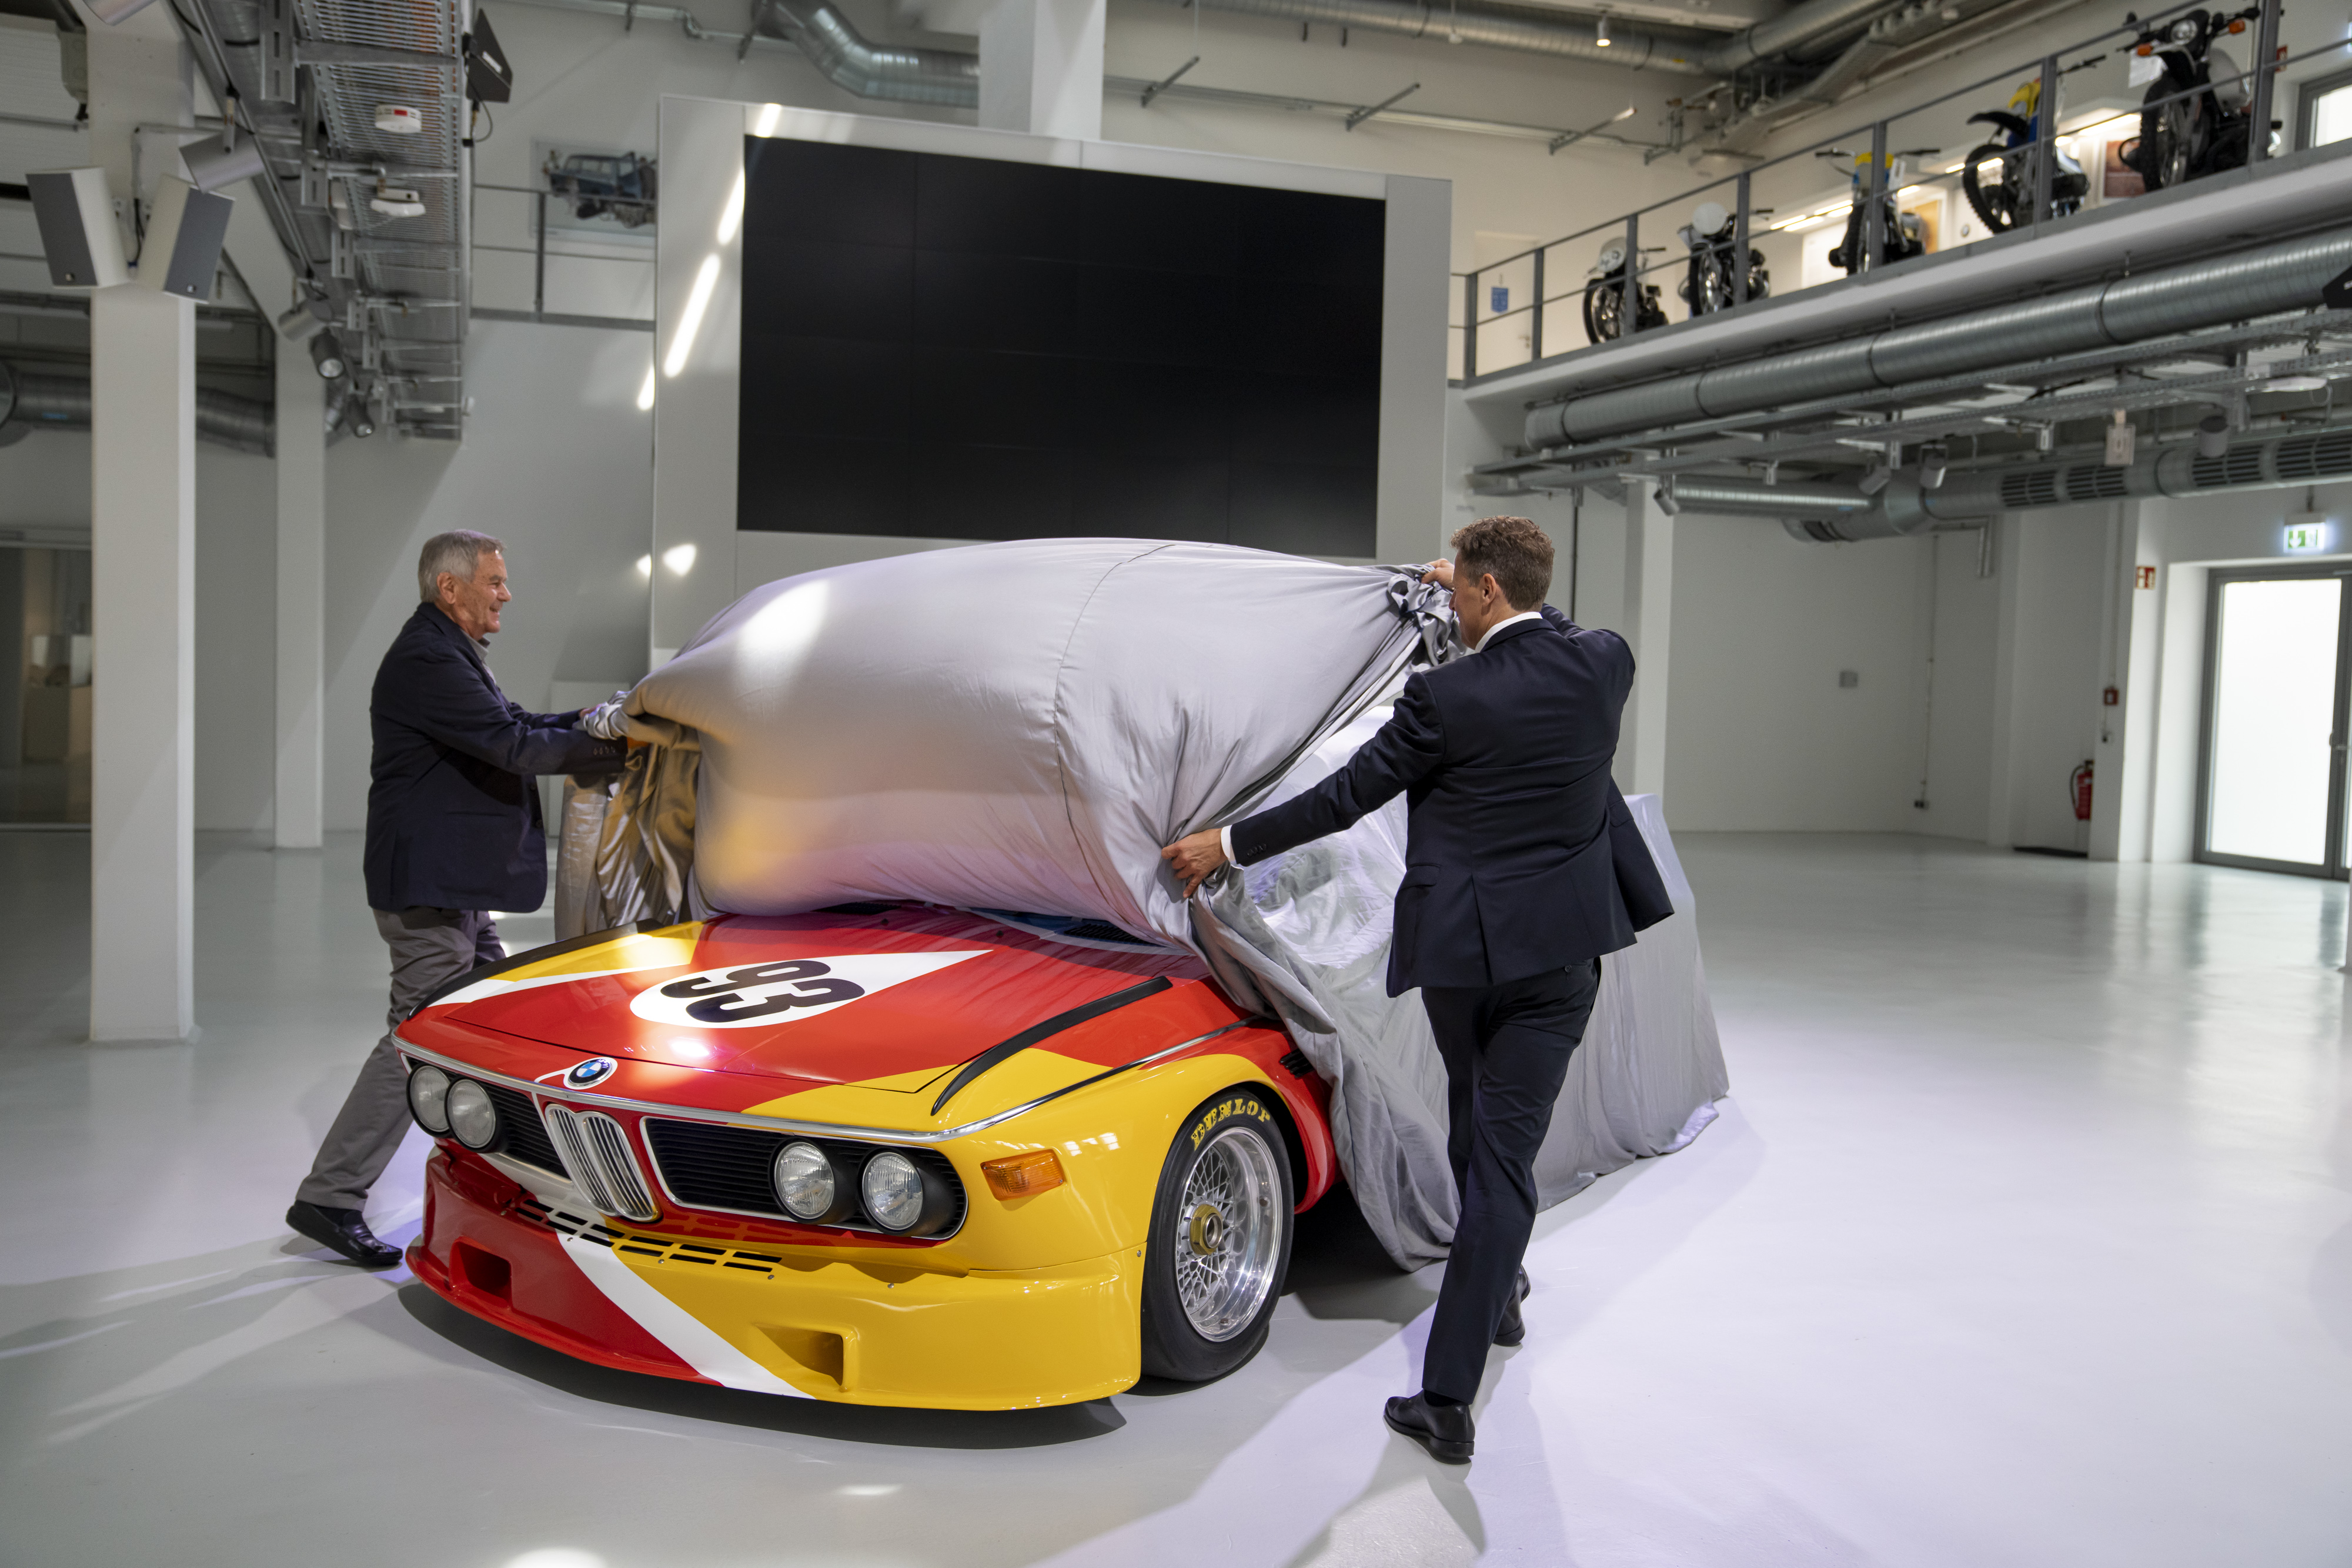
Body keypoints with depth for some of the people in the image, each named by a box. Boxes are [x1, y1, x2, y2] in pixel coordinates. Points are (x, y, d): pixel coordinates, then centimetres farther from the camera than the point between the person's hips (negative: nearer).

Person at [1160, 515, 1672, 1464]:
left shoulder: (1447, 696, -14)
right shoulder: (1604, 664, -2)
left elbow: (1344, 797, -9)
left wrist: (1225, 846, 2)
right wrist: (1477, 603, 33)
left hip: (1458, 944, -2)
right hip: (1560, 945, 2)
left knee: (1477, 1128, 23)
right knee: (1504, 1153, 1)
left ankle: (1495, 1290, 44)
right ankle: (1449, 1396, 1)